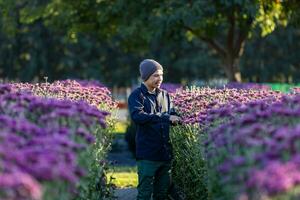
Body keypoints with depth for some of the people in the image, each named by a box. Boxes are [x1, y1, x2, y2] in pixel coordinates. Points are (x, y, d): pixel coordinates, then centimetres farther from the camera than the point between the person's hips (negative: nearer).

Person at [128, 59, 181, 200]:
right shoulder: (137, 95, -5)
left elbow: (172, 115, 17)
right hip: (147, 155, -6)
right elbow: (137, 116, -22)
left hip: (165, 153, 6)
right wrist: (165, 118, -25)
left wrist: (177, 118, -7)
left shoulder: (164, 95, 14)